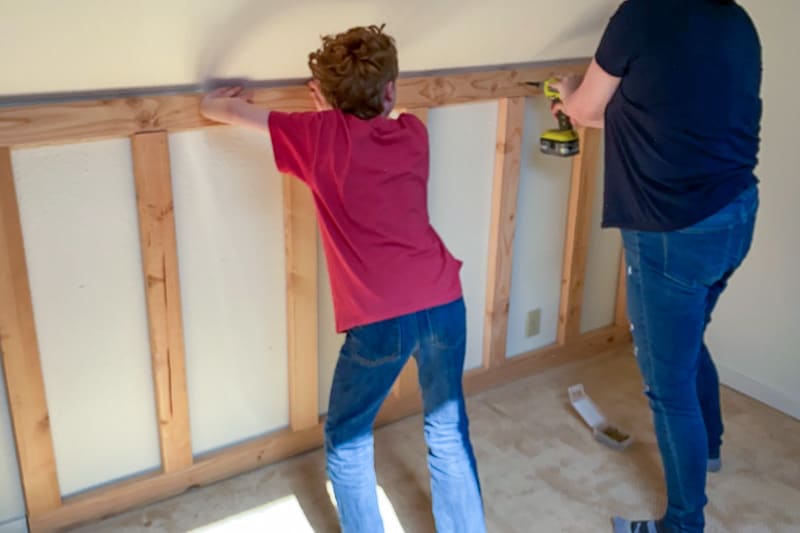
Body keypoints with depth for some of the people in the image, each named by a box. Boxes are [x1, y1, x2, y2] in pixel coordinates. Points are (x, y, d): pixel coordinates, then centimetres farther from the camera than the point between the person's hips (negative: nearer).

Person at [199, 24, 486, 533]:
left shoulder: (323, 135, 0)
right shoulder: (413, 132, 10)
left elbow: (217, 109, 10)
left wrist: (221, 100, 31)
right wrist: (331, 113, 33)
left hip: (381, 319, -4)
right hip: (444, 303, 4)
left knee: (347, 442, 19)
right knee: (450, 435, 21)